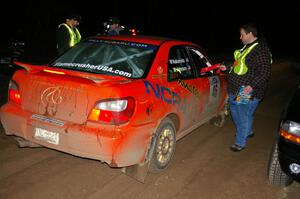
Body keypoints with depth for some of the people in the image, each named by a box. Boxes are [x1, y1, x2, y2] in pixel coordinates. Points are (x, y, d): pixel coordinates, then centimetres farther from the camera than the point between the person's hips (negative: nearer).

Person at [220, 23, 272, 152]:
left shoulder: (261, 50, -18)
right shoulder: (247, 47, 12)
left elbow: (265, 72, -23)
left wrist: (252, 86, -31)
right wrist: (227, 68, 23)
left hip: (247, 93, -10)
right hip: (235, 89, 11)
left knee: (244, 117, 0)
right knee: (235, 111, 23)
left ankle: (240, 143, 15)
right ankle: (248, 132, 44)